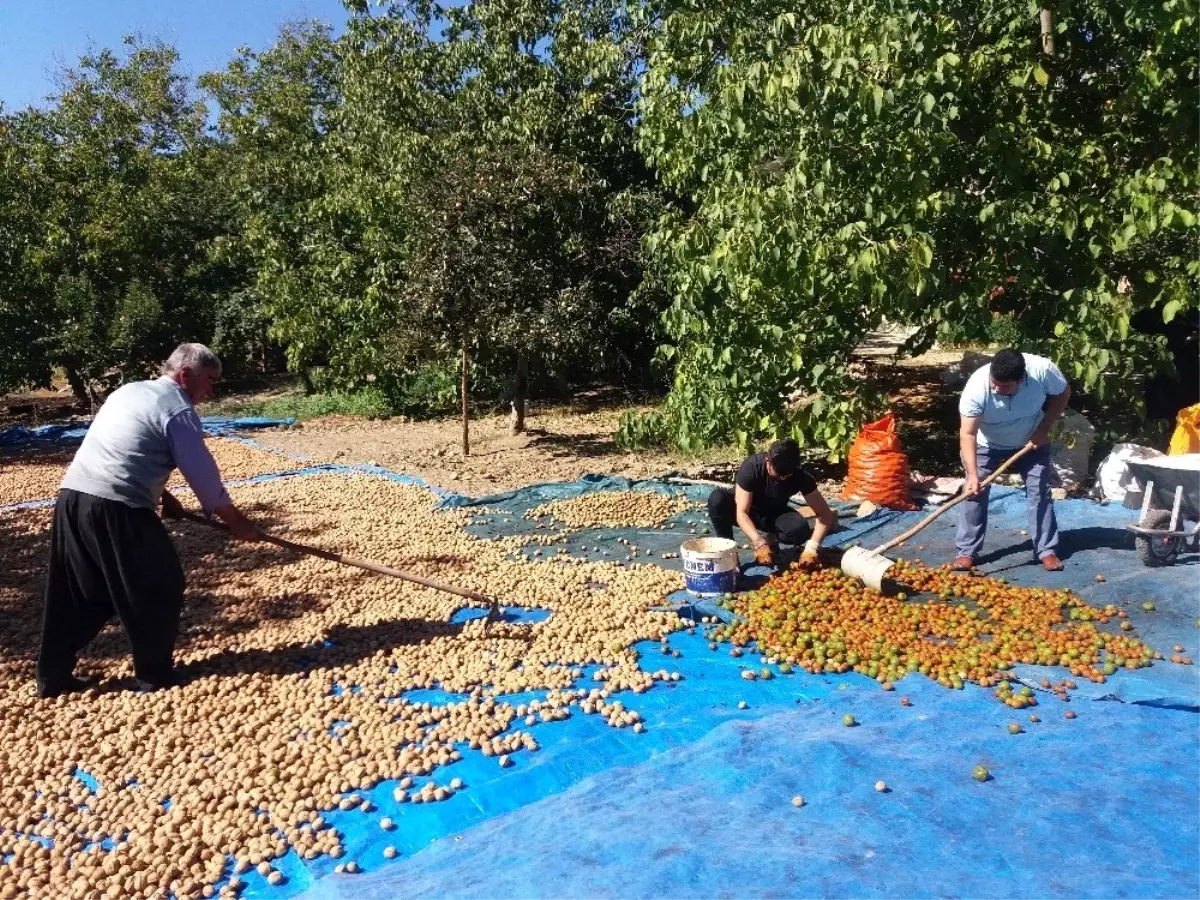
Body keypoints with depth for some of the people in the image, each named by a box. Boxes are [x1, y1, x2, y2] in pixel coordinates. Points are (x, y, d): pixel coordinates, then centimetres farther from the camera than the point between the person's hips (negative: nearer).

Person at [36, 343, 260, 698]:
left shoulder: (129, 391, 20)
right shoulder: (178, 410, -7)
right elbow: (203, 473, -6)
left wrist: (161, 495, 29)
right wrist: (235, 521, 4)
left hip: (72, 497, 9)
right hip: (116, 509, -9)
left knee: (76, 594, 18)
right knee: (158, 586, 6)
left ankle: (52, 676, 26)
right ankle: (154, 672, 17)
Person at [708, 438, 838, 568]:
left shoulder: (800, 475, -25)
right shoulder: (752, 467, -31)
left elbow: (825, 513, -24)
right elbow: (742, 513, -33)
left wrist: (811, 548, -39)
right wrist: (760, 544, -48)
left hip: (774, 514, 2)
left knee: (800, 529, -32)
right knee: (717, 499, -35)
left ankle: (769, 538, 0)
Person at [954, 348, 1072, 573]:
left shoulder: (1043, 370, -31)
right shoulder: (977, 386, -36)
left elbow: (1062, 393, -8)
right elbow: (967, 434, -34)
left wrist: (1044, 430, -16)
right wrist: (972, 474, -42)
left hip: (1031, 441, 2)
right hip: (987, 444, -1)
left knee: (1040, 491, 0)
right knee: (973, 493, -8)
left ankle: (1047, 550, 11)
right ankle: (966, 552, -1)